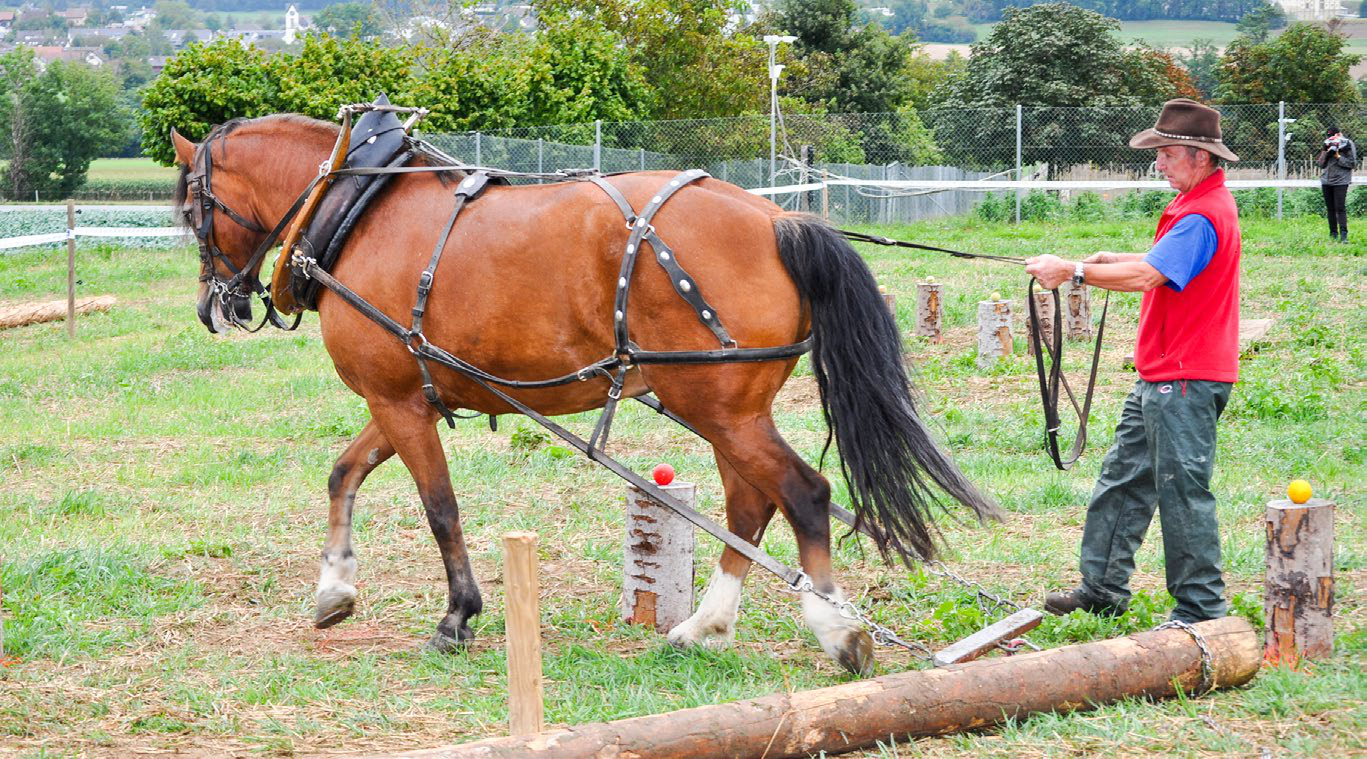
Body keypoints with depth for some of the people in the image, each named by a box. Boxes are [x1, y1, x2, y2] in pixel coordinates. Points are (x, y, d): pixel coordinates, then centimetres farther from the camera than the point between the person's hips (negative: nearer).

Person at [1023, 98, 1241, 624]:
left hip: (1185, 382, -11)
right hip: (1163, 377, 11)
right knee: (1124, 476, 15)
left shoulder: (1203, 215, -20)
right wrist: (1109, 260, 10)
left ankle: (1201, 610, 1)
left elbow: (1147, 276, -27)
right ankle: (1103, 589, 23)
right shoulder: (1196, 204, 15)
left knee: (1183, 490, -6)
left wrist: (1073, 272, -21)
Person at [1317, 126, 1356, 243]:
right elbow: (1321, 164, 9)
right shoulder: (1328, 145, 11)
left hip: (1340, 181, -6)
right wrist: (1326, 152, -6)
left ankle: (1343, 235, -17)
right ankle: (1333, 234, 14)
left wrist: (1338, 157, -14)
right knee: (1330, 209, 8)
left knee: (1340, 208, -13)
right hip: (1326, 181, 6)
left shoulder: (1348, 145, -4)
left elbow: (1352, 163, -7)